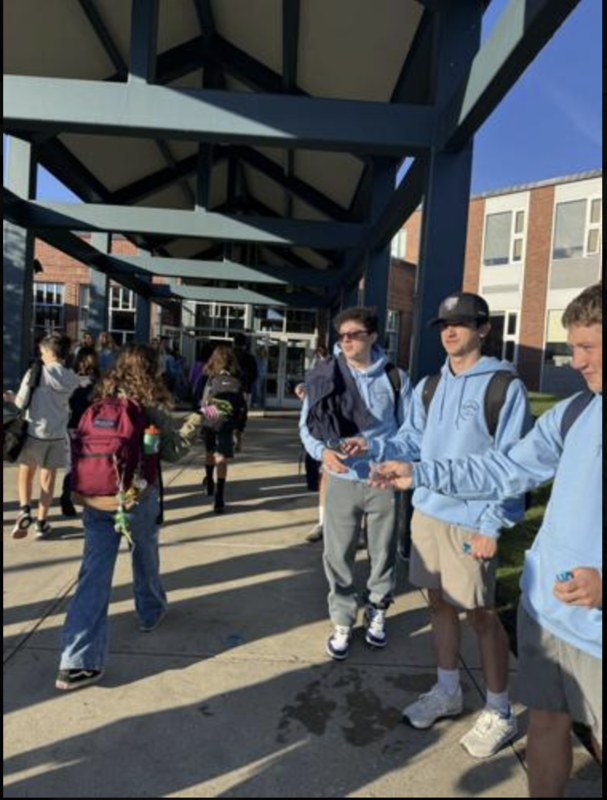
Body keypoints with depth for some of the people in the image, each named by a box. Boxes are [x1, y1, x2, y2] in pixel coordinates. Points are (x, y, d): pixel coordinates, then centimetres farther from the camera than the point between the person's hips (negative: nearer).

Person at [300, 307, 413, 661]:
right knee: (339, 555, 7)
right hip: (342, 480, 0)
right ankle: (343, 623, 27)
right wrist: (323, 451, -17)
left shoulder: (395, 378, -3)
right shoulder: (325, 377, -2)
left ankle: (377, 614, 39)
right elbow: (307, 426, 2)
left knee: (384, 552, 15)